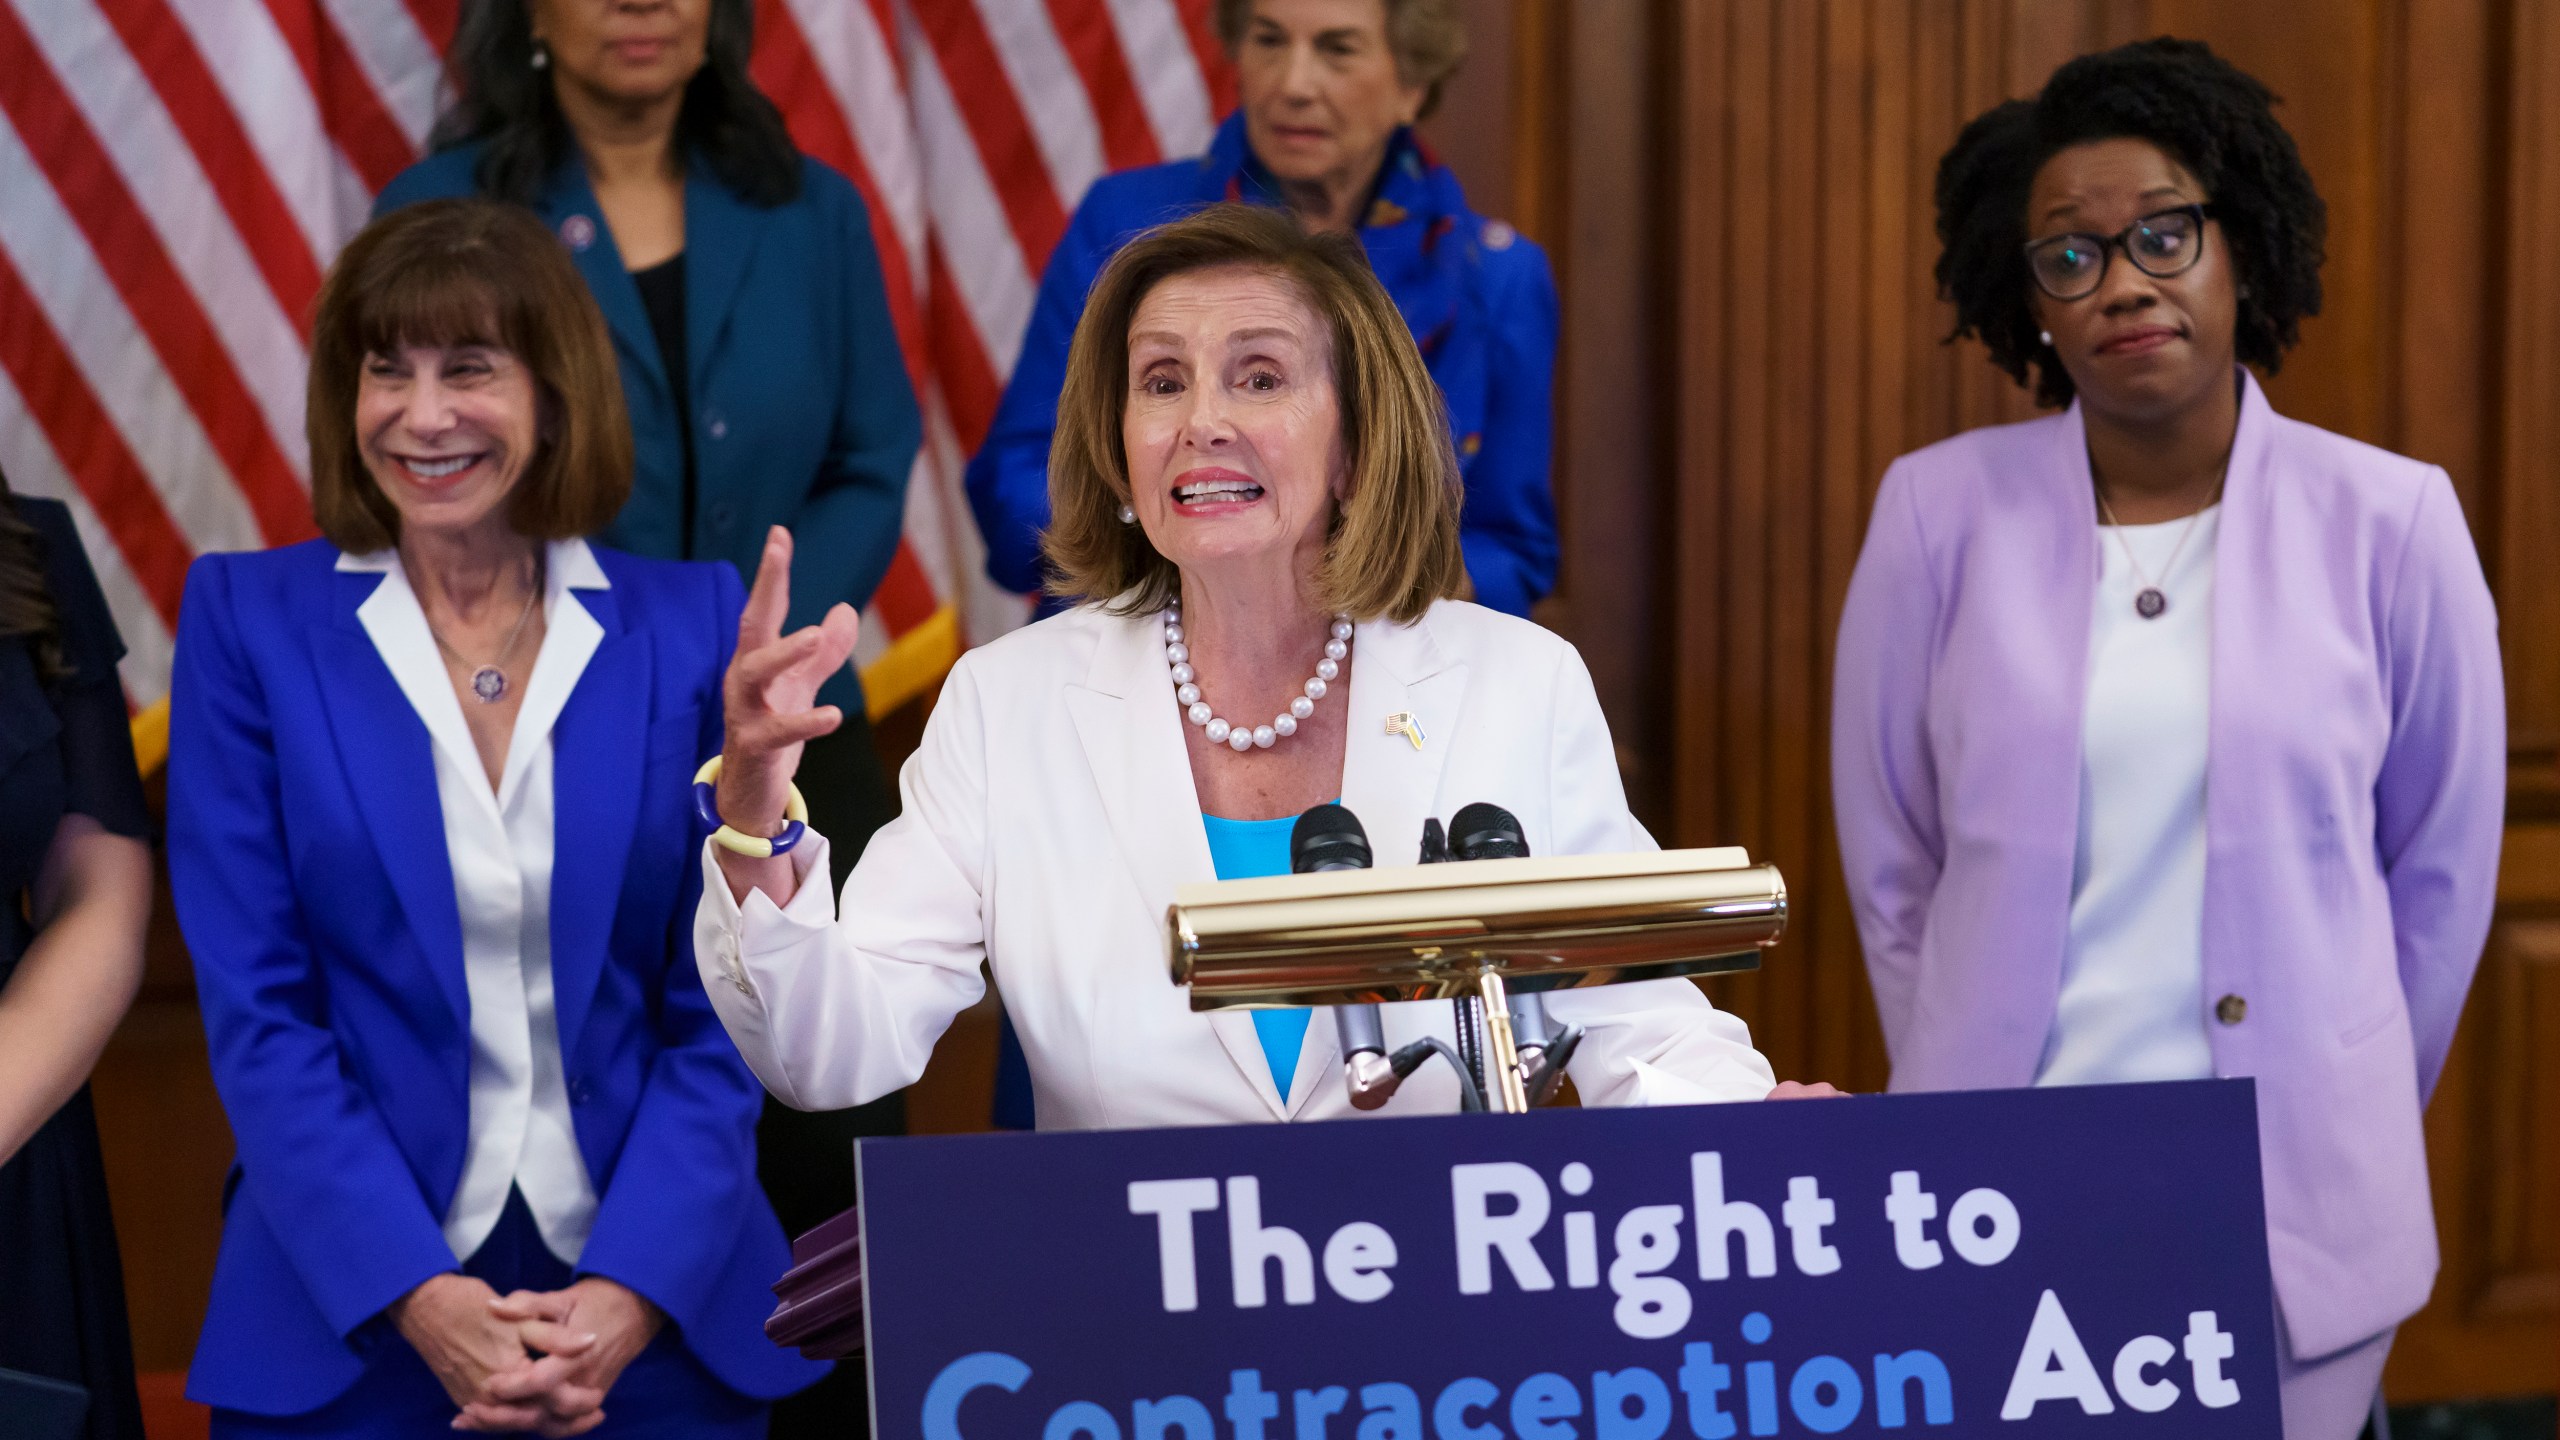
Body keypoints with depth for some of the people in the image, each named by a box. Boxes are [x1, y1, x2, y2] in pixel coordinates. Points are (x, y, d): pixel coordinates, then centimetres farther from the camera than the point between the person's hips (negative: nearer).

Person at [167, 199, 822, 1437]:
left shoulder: (692, 625, 2)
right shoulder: (248, 621, 0)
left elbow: (721, 1007, 0)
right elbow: (255, 1008, -5)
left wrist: (631, 1293, -13)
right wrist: (419, 1297, -14)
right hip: (340, 1330, -1)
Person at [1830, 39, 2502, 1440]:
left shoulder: (2388, 521, -3)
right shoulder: (1940, 512, -3)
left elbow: (2438, 868, 7)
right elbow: (1892, 862, 6)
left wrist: (2351, 1120, 12)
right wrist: (1964, 1097, 9)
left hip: (2296, 1211, 0)